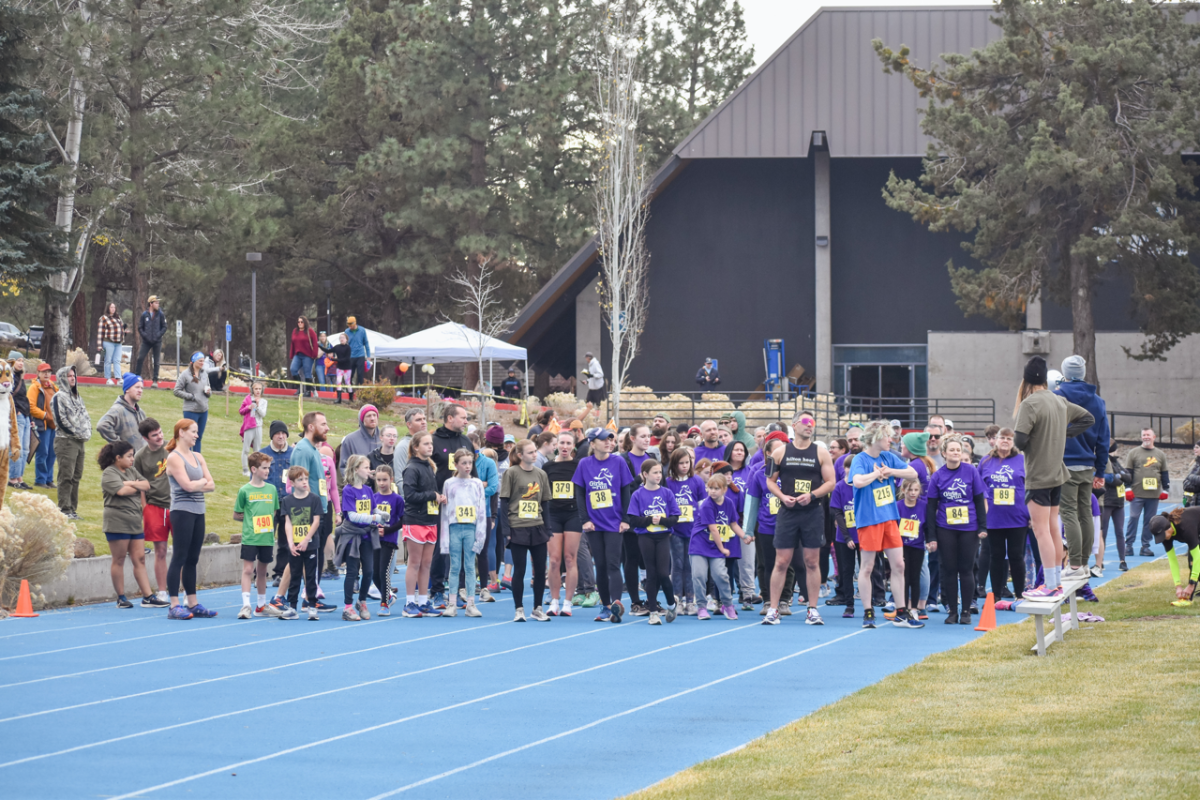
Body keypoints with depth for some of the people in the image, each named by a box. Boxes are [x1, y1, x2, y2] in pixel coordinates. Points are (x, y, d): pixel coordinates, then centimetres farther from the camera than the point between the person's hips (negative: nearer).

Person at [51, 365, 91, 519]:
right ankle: (65, 508, -10)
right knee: (66, 477, -10)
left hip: (79, 441, 8)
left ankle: (72, 508, 13)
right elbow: (61, 419, -13)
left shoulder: (77, 397, 20)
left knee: (76, 476, 9)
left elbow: (84, 417, 23)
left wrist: (87, 431, 5)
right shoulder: (59, 397, -6)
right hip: (66, 440, -8)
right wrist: (76, 432, -12)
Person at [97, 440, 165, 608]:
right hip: (117, 523, -7)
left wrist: (132, 484, -11)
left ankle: (148, 597, 3)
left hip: (134, 521, 7)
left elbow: (146, 484, 7)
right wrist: (138, 487, -1)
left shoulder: (131, 471, 16)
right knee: (119, 560, 0)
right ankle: (121, 598, 6)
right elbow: (121, 490, -20)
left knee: (139, 559, 4)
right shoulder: (109, 473, -7)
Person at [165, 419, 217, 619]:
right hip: (182, 511, -7)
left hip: (198, 512, 7)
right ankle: (174, 606, -7)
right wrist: (202, 482, 1)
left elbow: (211, 485, 8)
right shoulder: (174, 458, -7)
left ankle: (193, 603, 15)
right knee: (179, 558, -7)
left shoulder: (198, 457, 15)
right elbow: (187, 484, -16)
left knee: (192, 559, 11)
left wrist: (196, 485, -8)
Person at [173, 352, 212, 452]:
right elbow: (177, 391, -6)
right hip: (191, 411, -6)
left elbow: (209, 393, 18)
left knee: (199, 438, 12)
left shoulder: (205, 374, 10)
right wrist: (191, 396, -12)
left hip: (203, 410, 6)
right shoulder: (185, 374, -7)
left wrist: (209, 392, -4)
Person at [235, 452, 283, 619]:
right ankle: (246, 605, -10)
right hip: (249, 537, -4)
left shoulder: (272, 489, 9)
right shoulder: (245, 491, -3)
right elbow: (236, 515, 2)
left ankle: (261, 605, 22)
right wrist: (252, 518, -6)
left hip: (267, 538, 4)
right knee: (248, 569, -8)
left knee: (262, 570, 13)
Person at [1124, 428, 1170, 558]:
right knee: (1133, 518, -4)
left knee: (1150, 520, 4)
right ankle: (1128, 545, 2)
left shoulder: (1160, 455, 12)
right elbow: (1127, 472, 3)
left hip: (1154, 494, 2)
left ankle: (1145, 546, 10)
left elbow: (1164, 474, 15)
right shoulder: (1133, 453, 5)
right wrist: (1128, 488, -4)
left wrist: (1165, 489, 9)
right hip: (1137, 494, -2)